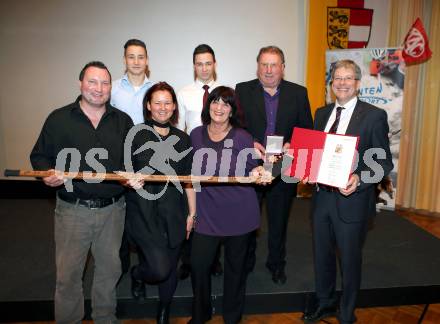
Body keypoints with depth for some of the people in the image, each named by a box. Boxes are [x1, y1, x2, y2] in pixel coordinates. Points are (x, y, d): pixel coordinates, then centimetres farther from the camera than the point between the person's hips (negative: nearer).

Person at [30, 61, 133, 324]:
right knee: (68, 274, 7)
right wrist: (48, 173, -17)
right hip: (73, 210, -2)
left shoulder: (123, 121, 6)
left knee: (110, 269, 17)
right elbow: (40, 156, 4)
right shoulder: (59, 119, 1)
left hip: (112, 209, 2)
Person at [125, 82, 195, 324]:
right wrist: (131, 179, -21)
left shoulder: (182, 139, 6)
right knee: (159, 267, -10)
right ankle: (137, 273, 28)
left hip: (174, 213, 3)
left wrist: (192, 213, 7)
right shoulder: (136, 135, -2)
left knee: (171, 267, 14)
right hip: (144, 212, -3)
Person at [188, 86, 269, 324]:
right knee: (198, 265, 2)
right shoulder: (196, 135, 3)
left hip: (239, 213, -2)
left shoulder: (242, 137, -6)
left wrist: (257, 171, -23)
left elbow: (253, 170, 2)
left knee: (235, 267, 13)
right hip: (207, 214, 2)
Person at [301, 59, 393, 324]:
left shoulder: (374, 115, -9)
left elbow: (385, 162, -10)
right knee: (322, 255, 20)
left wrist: (359, 180, -26)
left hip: (352, 200, -5)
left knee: (350, 260, 13)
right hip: (321, 196, 5)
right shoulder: (322, 113, 8)